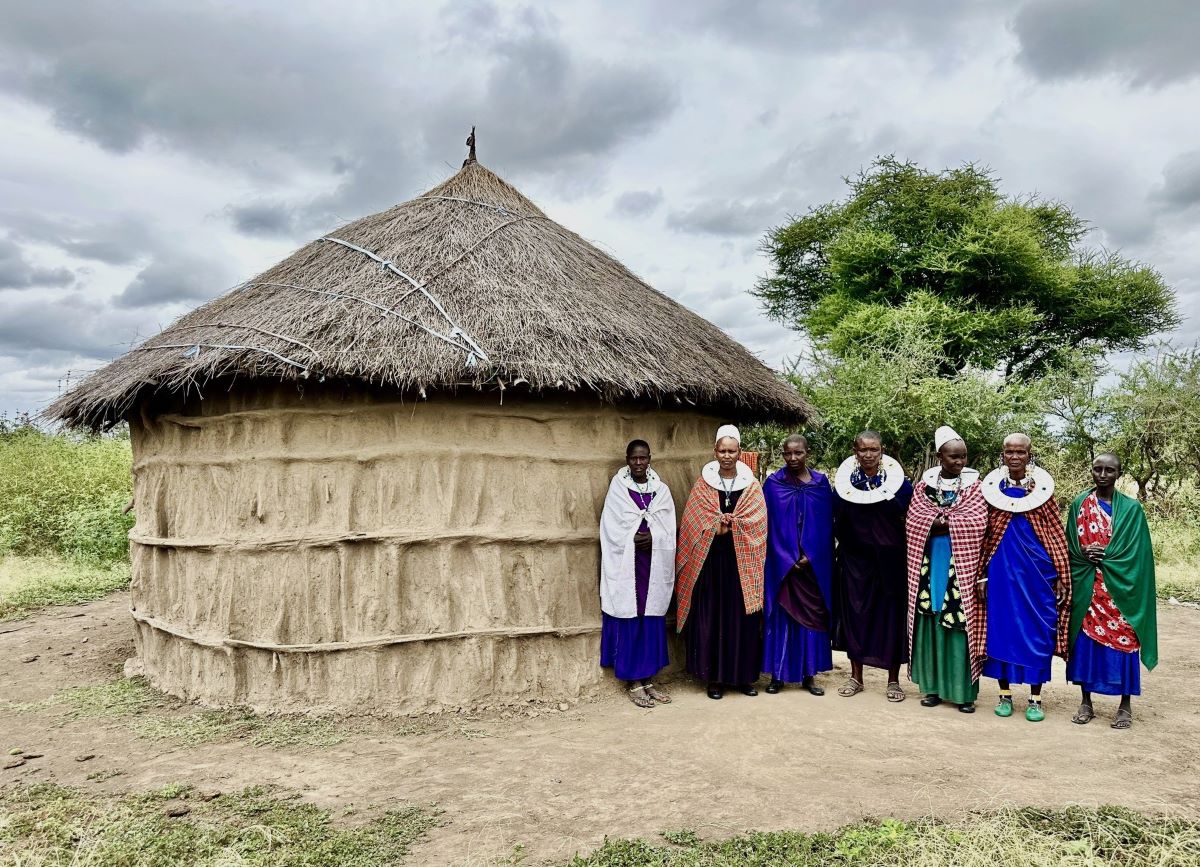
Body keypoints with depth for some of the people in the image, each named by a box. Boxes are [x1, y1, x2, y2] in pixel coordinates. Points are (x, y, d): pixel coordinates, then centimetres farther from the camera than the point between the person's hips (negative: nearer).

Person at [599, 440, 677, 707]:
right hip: (626, 567, -3)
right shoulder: (617, 489, -1)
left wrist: (652, 538, -15)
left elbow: (669, 531, 2)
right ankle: (634, 683, 9)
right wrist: (635, 539, -13)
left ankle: (648, 679, 17)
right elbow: (612, 530, -5)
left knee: (652, 621, 6)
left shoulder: (661, 489, 7)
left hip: (655, 567, 3)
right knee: (630, 622, 0)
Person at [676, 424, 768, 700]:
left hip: (742, 562, 1)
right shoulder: (703, 484, 4)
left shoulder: (752, 485, 5)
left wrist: (724, 524, -12)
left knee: (743, 617, 5)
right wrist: (721, 526, -11)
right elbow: (692, 523, 0)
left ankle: (744, 675, 17)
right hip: (711, 561, 0)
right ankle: (714, 677, 11)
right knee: (712, 617, 2)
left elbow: (757, 522, -4)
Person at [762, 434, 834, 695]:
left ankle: (808, 675, 14)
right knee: (781, 616, 2)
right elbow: (770, 525, -3)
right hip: (782, 563, -2)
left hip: (814, 563, 2)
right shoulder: (773, 483, 0)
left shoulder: (821, 483, 4)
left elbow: (826, 524, 2)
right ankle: (777, 675, 9)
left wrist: (810, 557, -8)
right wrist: (789, 559, -10)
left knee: (812, 615, 5)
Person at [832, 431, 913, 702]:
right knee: (855, 612, 6)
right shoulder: (844, 483, -1)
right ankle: (856, 677, 19)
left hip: (890, 560, -1)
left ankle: (893, 680, 16)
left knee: (891, 614, 4)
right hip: (855, 560, 1)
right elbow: (836, 523, 5)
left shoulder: (898, 481, -4)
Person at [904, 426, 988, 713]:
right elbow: (914, 520, -6)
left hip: (961, 563, -2)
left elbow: (977, 522, -10)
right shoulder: (924, 484, 6)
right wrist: (953, 521, -13)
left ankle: (964, 690, 6)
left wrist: (937, 521, -9)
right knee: (931, 620, 4)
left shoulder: (973, 485, 3)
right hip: (930, 561, 2)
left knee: (960, 622, -3)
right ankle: (933, 686, 13)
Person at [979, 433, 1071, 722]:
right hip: (1001, 569, 1)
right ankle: (1005, 694, 17)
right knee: (1000, 627, 4)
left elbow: (1056, 535, 3)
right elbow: (983, 536, 6)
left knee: (1037, 630, 3)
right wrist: (981, 575, 2)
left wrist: (1061, 577, -1)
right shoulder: (992, 488, 3)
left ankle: (1035, 698, 15)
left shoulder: (1042, 488, 1)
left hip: (1037, 569, -1)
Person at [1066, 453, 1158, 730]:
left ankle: (1126, 705, 14)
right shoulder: (1079, 505, 6)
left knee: (1122, 639, 1)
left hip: (1120, 586, -1)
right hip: (1086, 586, 2)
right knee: (1085, 637, 4)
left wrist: (1105, 556, -14)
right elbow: (1070, 546, 7)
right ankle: (1086, 702, 15)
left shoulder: (1132, 508, 1)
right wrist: (1085, 554, -13)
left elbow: (1137, 552, -3)